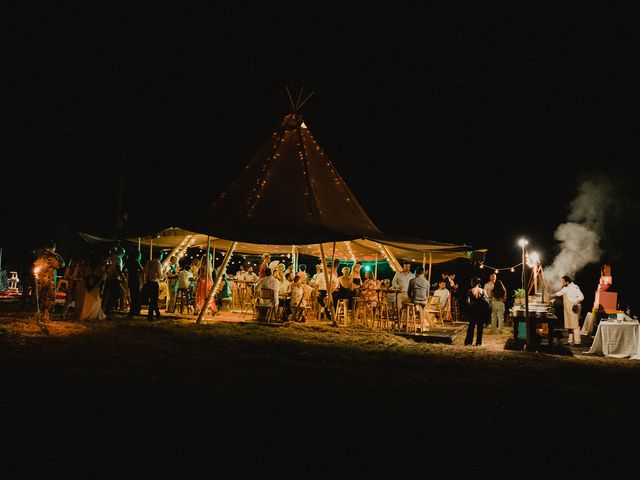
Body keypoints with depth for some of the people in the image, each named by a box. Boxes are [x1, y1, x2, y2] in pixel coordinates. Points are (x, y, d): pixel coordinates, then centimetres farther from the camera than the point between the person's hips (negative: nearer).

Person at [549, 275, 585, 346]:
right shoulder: (565, 288, 15)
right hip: (567, 308, 9)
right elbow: (559, 293, 33)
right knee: (569, 324, 11)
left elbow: (581, 297, -16)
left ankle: (577, 341, -8)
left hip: (573, 308, -9)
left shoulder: (574, 287, -13)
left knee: (575, 324, -9)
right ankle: (571, 340, 17)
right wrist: (552, 296, 31)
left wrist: (576, 303, -28)